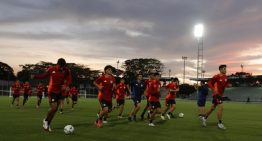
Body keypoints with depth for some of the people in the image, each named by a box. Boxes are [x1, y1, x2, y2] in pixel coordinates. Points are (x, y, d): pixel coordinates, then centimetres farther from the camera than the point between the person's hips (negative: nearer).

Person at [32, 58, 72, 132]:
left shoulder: (66, 70, -6)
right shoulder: (51, 69, -11)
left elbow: (69, 79, -5)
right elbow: (43, 75, -1)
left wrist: (65, 85, -24)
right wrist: (35, 76, -15)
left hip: (60, 91, 4)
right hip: (52, 91, -4)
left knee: (55, 109, 8)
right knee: (54, 107, -14)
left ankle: (48, 124, 25)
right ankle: (46, 120, 13)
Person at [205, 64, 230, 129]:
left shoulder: (225, 77, 7)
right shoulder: (217, 77, -16)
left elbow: (226, 84, 19)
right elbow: (209, 83, -16)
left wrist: (228, 85, -5)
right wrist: (213, 89, -27)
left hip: (220, 94, 9)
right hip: (216, 94, -9)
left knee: (213, 107, 17)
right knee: (221, 107, -15)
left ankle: (205, 118, 33)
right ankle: (220, 123, -4)